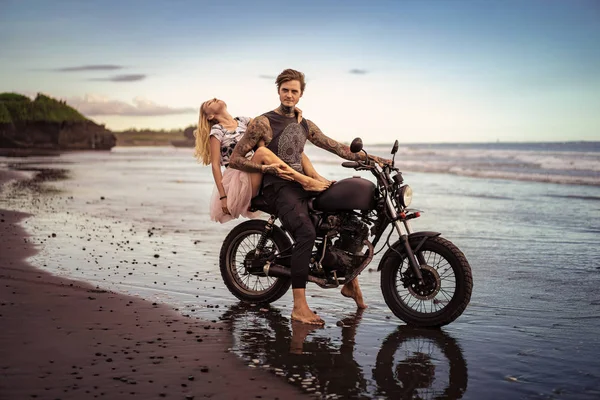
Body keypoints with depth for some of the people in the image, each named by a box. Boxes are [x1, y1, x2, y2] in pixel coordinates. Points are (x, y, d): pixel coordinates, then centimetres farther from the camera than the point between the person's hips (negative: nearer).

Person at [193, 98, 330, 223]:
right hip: (238, 178, -7)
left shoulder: (243, 121, 17)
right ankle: (306, 182, -35)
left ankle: (318, 178, -24)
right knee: (262, 151, -31)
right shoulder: (216, 131, 0)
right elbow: (215, 165, -6)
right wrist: (223, 197, -14)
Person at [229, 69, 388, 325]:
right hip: (278, 188, -7)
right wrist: (270, 168, -14)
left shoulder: (305, 125, 19)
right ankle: (299, 307, -33)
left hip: (303, 184, 7)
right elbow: (235, 159, -4)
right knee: (306, 232, -32)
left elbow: (334, 146, 20)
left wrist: (366, 157, 9)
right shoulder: (264, 122, -1)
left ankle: (350, 281, 16)